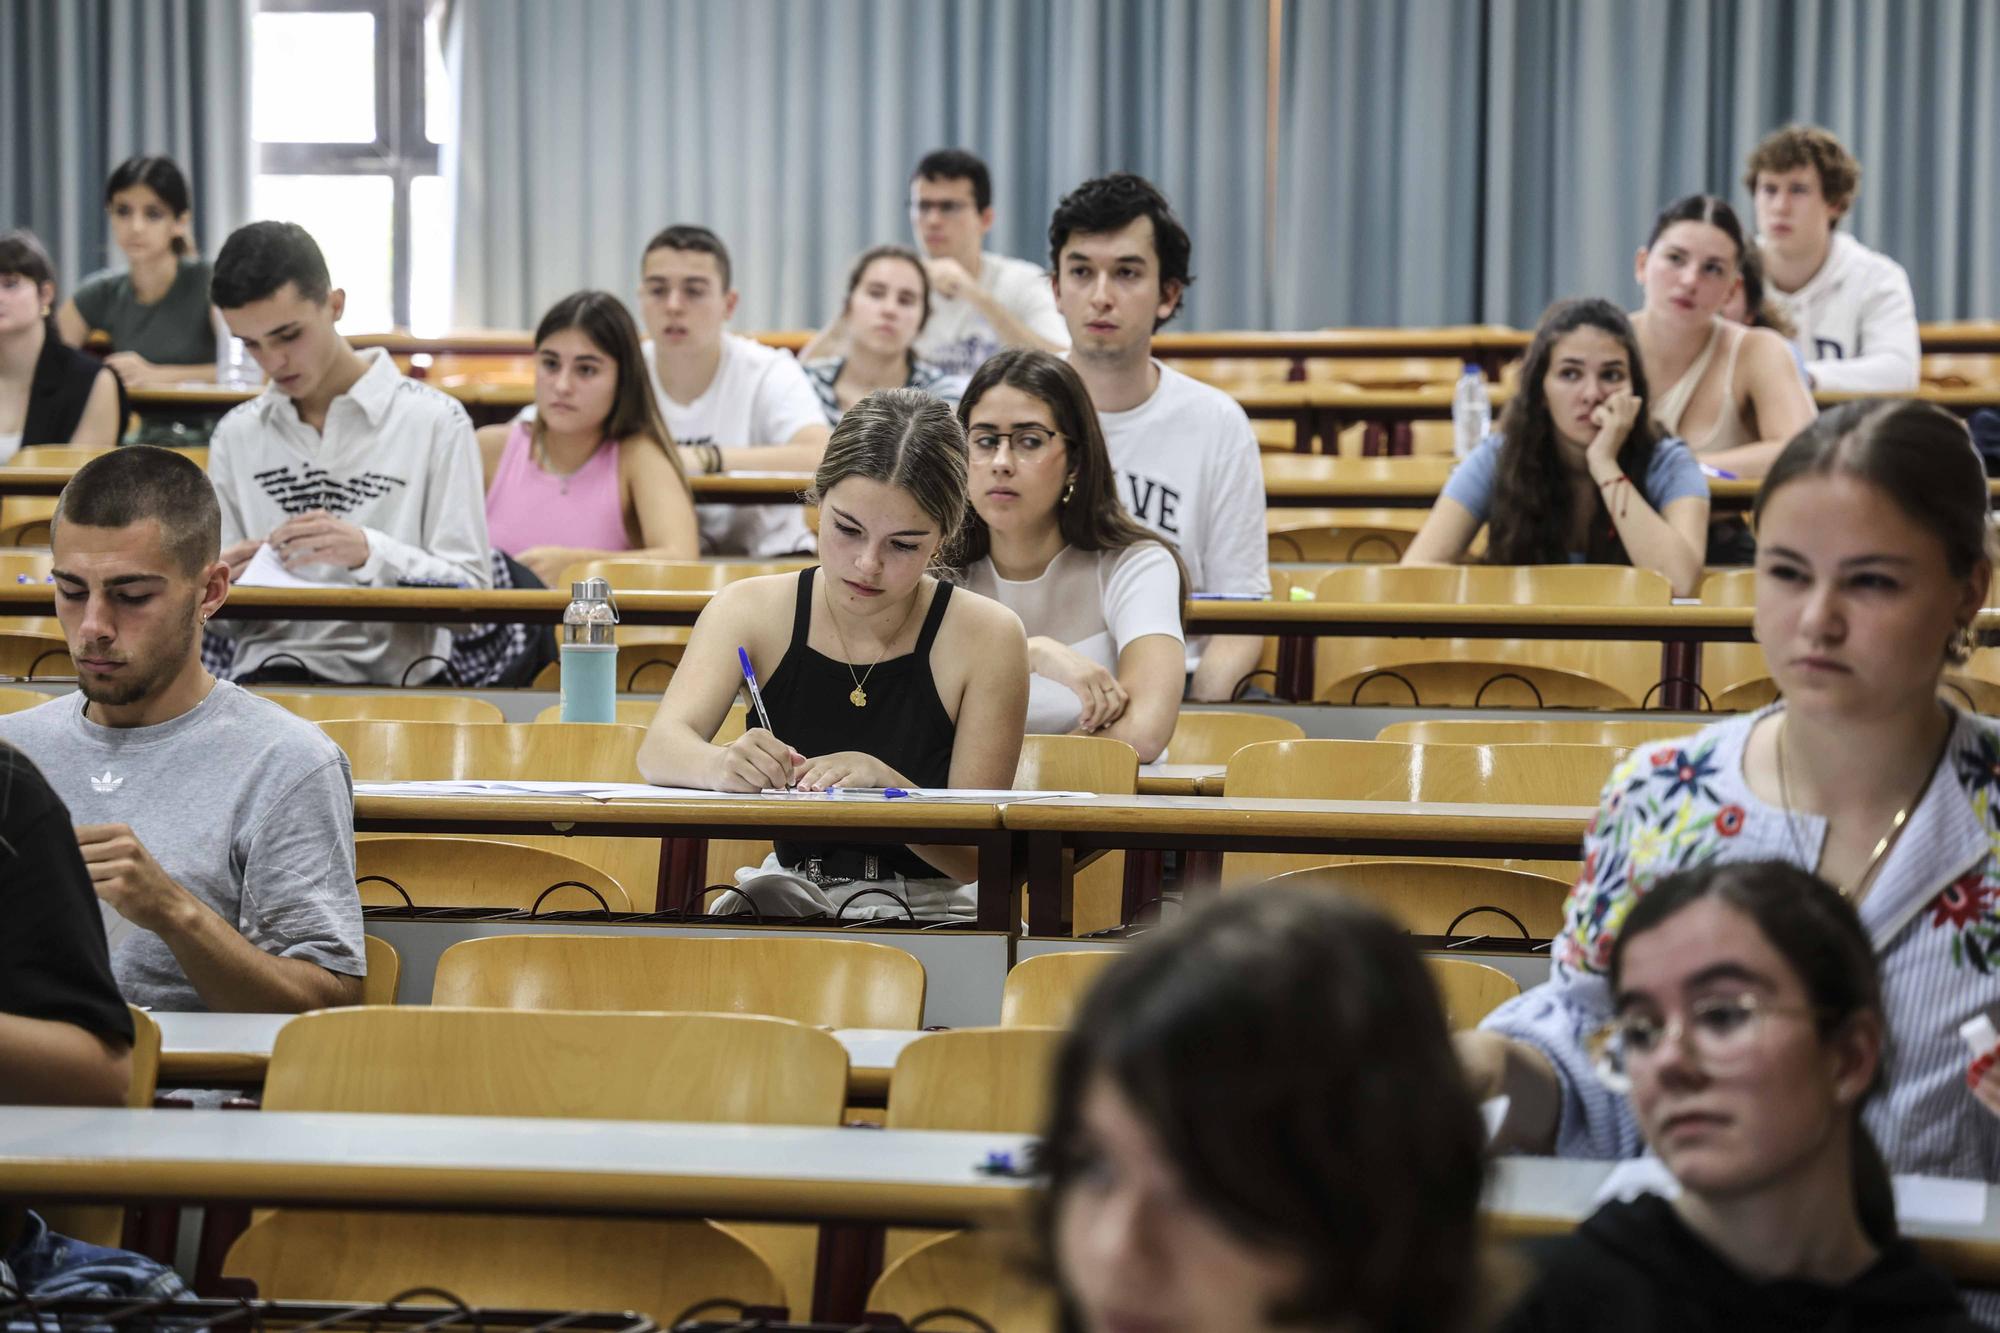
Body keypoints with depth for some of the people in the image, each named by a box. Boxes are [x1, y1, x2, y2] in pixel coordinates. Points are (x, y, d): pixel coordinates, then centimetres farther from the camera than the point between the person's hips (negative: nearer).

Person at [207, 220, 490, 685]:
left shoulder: (435, 423, 1)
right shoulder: (236, 435, 15)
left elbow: (472, 597, -3)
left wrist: (370, 553, -18)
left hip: (393, 679, -2)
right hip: (269, 671, 2)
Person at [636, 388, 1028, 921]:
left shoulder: (985, 637, -7)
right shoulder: (751, 611, 0)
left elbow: (976, 855, -9)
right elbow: (659, 750, -16)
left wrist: (887, 785, -29)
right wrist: (723, 765, -40)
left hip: (928, 909, -1)